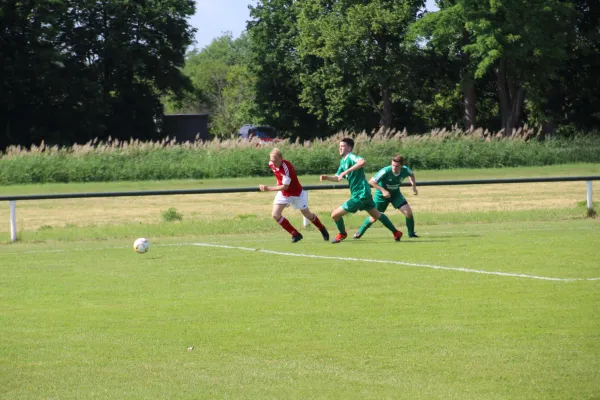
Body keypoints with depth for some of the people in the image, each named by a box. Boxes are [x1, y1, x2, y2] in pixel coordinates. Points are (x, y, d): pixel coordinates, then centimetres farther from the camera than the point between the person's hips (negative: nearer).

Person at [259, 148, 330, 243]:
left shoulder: (286, 167, -36)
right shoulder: (271, 164, -14)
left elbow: (285, 186, -38)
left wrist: (268, 188, -43)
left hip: (297, 193, -6)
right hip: (283, 193, 6)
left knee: (307, 215, 12)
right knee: (275, 215, -10)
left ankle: (323, 230, 40)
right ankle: (296, 234, 1)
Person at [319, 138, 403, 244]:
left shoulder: (351, 157, -16)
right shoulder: (343, 161, 13)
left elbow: (362, 161, -39)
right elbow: (337, 178, 21)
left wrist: (346, 172, -41)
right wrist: (327, 178, 1)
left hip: (359, 195, -10)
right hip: (365, 194, 10)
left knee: (335, 215, -5)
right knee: (377, 215, 26)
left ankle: (342, 234, 20)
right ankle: (396, 232, 36)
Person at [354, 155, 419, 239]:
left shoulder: (405, 170, -19)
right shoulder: (386, 171, -33)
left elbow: (411, 175, 7)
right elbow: (371, 181, -28)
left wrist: (414, 186, -5)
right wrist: (383, 190, -34)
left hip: (395, 194, 3)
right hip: (381, 195, -3)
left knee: (408, 212, -12)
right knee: (374, 217, 1)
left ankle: (411, 233, 7)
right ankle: (360, 232, 26)